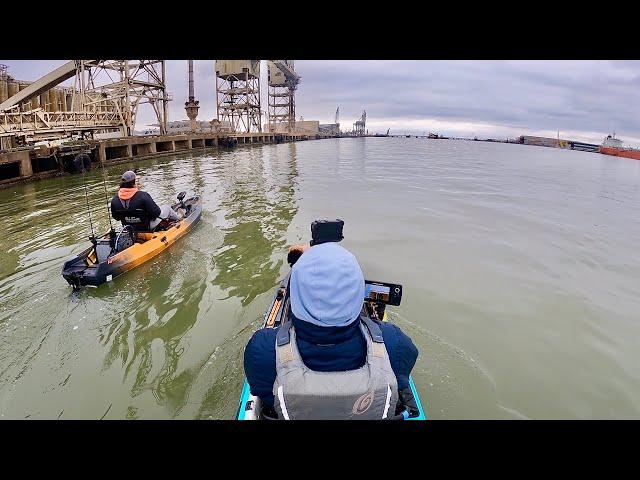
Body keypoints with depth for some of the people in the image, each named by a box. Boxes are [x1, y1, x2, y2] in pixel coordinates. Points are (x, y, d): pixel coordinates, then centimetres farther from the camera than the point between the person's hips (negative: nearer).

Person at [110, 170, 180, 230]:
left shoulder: (114, 199, -12)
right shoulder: (143, 196, -30)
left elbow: (115, 216, 2)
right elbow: (156, 213, -26)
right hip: (148, 226, -6)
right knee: (167, 207, 16)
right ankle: (177, 218, 46)